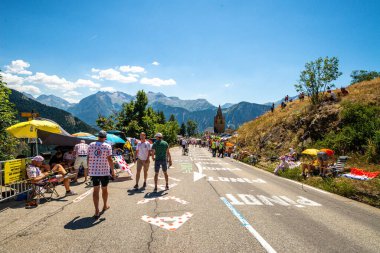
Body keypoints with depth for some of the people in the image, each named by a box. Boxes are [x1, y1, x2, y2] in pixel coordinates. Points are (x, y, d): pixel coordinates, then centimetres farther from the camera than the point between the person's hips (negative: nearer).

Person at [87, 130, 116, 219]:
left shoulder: (91, 145, 3)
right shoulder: (107, 146, -7)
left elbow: (88, 158, 6)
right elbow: (109, 159, -12)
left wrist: (89, 168, 18)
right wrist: (113, 170, -5)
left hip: (93, 171, 2)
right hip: (104, 171, -2)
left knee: (96, 190, 4)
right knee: (104, 189, 16)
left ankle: (97, 211, -1)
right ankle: (105, 205, 35)